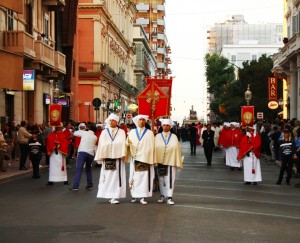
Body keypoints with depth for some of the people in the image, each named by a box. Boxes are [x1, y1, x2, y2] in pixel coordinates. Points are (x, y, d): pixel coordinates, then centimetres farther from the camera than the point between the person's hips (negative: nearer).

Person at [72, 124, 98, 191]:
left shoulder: (84, 132, 6)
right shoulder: (95, 137, 15)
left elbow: (75, 133, 15)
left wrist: (81, 130, 28)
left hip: (82, 152, -3)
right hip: (91, 154, 4)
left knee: (79, 169, -7)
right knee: (88, 169, 22)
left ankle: (75, 186, -14)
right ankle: (89, 185, 19)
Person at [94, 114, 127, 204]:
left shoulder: (121, 132, 7)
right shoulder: (104, 132, 11)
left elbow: (122, 143, -1)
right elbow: (101, 144, 7)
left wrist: (123, 154, -12)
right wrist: (101, 156, 1)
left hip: (117, 157, -2)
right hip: (107, 157, 2)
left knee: (116, 177, -6)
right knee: (108, 176, 0)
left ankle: (115, 196, -7)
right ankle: (111, 195, 5)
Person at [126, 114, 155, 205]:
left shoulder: (149, 133, 6)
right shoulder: (132, 132, 11)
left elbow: (151, 146, 3)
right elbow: (127, 144, 5)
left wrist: (152, 159, -3)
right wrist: (128, 142, -19)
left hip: (145, 158, -1)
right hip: (135, 158, 1)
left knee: (145, 177, -5)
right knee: (134, 177, 1)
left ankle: (143, 197, -3)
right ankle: (134, 196, 9)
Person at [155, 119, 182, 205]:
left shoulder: (174, 137, 4)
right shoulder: (157, 137, 6)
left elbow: (177, 149, 2)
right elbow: (155, 148, 5)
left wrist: (178, 162, -3)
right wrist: (155, 161, -1)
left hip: (171, 161, -1)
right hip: (160, 161, 1)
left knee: (170, 180, -5)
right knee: (161, 179, 8)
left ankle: (169, 197, -5)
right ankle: (162, 195, 19)